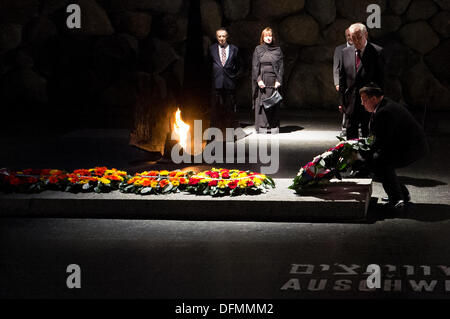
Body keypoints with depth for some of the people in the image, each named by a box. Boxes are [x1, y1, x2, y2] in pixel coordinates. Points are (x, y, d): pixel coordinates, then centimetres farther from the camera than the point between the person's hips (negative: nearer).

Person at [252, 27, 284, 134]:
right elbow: (255, 66, 1)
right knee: (262, 102, -5)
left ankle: (274, 126, 1)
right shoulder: (258, 50, 6)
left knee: (274, 103, -1)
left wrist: (279, 80, -6)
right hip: (262, 80, -1)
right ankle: (262, 126, -4)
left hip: (274, 80, 1)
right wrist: (258, 80, -11)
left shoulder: (277, 50, 10)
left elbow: (281, 66, 6)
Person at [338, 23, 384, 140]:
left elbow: (381, 78, -5)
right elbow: (342, 78, 10)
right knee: (351, 134, 8)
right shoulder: (346, 52, 7)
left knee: (368, 135, 2)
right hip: (351, 103, 4)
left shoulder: (377, 52, -5)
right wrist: (342, 101, 7)